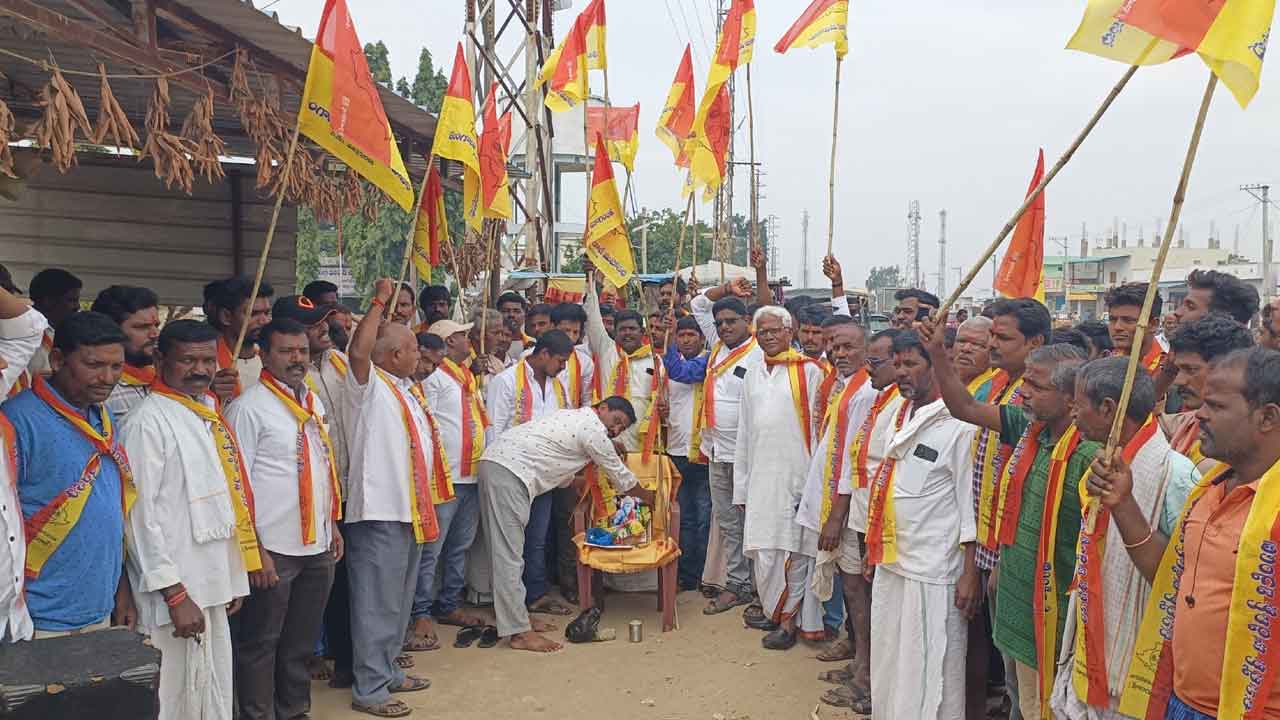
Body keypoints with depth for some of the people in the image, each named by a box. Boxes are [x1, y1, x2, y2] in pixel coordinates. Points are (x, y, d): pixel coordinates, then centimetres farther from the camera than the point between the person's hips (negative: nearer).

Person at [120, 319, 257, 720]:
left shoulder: (209, 416, 12)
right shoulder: (148, 421, -13)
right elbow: (142, 514, -17)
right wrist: (174, 593, -18)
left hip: (213, 586, 8)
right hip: (177, 590, -8)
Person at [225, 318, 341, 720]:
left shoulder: (314, 403, 11)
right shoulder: (248, 408, -11)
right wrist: (254, 550, -16)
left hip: (317, 544, 7)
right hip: (274, 549, -7)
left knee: (302, 640, 18)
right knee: (260, 642, 6)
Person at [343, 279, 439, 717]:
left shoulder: (408, 388, 17)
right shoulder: (371, 385, -9)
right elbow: (359, 351, -31)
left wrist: (429, 503, 23)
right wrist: (378, 302, -25)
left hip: (412, 511, 9)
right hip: (380, 513, -9)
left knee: (400, 600, 18)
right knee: (377, 603, -3)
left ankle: (388, 671, 31)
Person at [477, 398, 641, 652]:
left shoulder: (574, 419, 25)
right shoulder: (593, 429, -3)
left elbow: (564, 478, 31)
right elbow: (622, 478, 9)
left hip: (495, 462, 10)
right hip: (510, 471, -10)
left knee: (507, 552, 14)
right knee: (509, 554, -7)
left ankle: (517, 615, 23)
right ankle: (519, 632, -4)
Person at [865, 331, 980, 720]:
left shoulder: (960, 425, -14)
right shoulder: (903, 415, 10)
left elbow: (972, 502, -14)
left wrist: (971, 572, -14)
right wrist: (875, 544, 18)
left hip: (933, 570, -8)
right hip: (891, 561, 8)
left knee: (929, 675, 3)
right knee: (889, 666, 18)